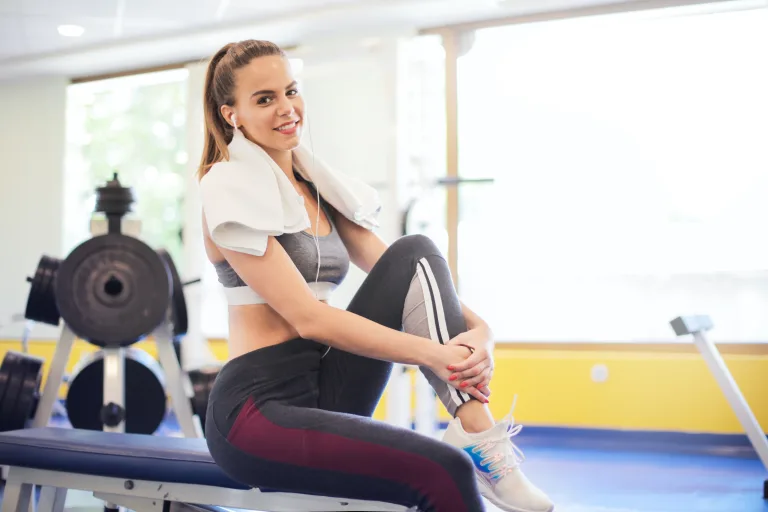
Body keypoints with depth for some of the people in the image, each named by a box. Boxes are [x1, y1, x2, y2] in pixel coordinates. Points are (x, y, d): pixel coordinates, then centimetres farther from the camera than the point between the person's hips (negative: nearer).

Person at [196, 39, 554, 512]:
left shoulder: (319, 186, 14)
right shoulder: (231, 189, -9)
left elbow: (398, 273, 6)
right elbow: (306, 316, -18)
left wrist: (477, 329, -13)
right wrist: (432, 354, -23)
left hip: (325, 388, 7)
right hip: (259, 406, -7)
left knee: (414, 253, -11)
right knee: (444, 472, -30)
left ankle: (478, 437, -17)